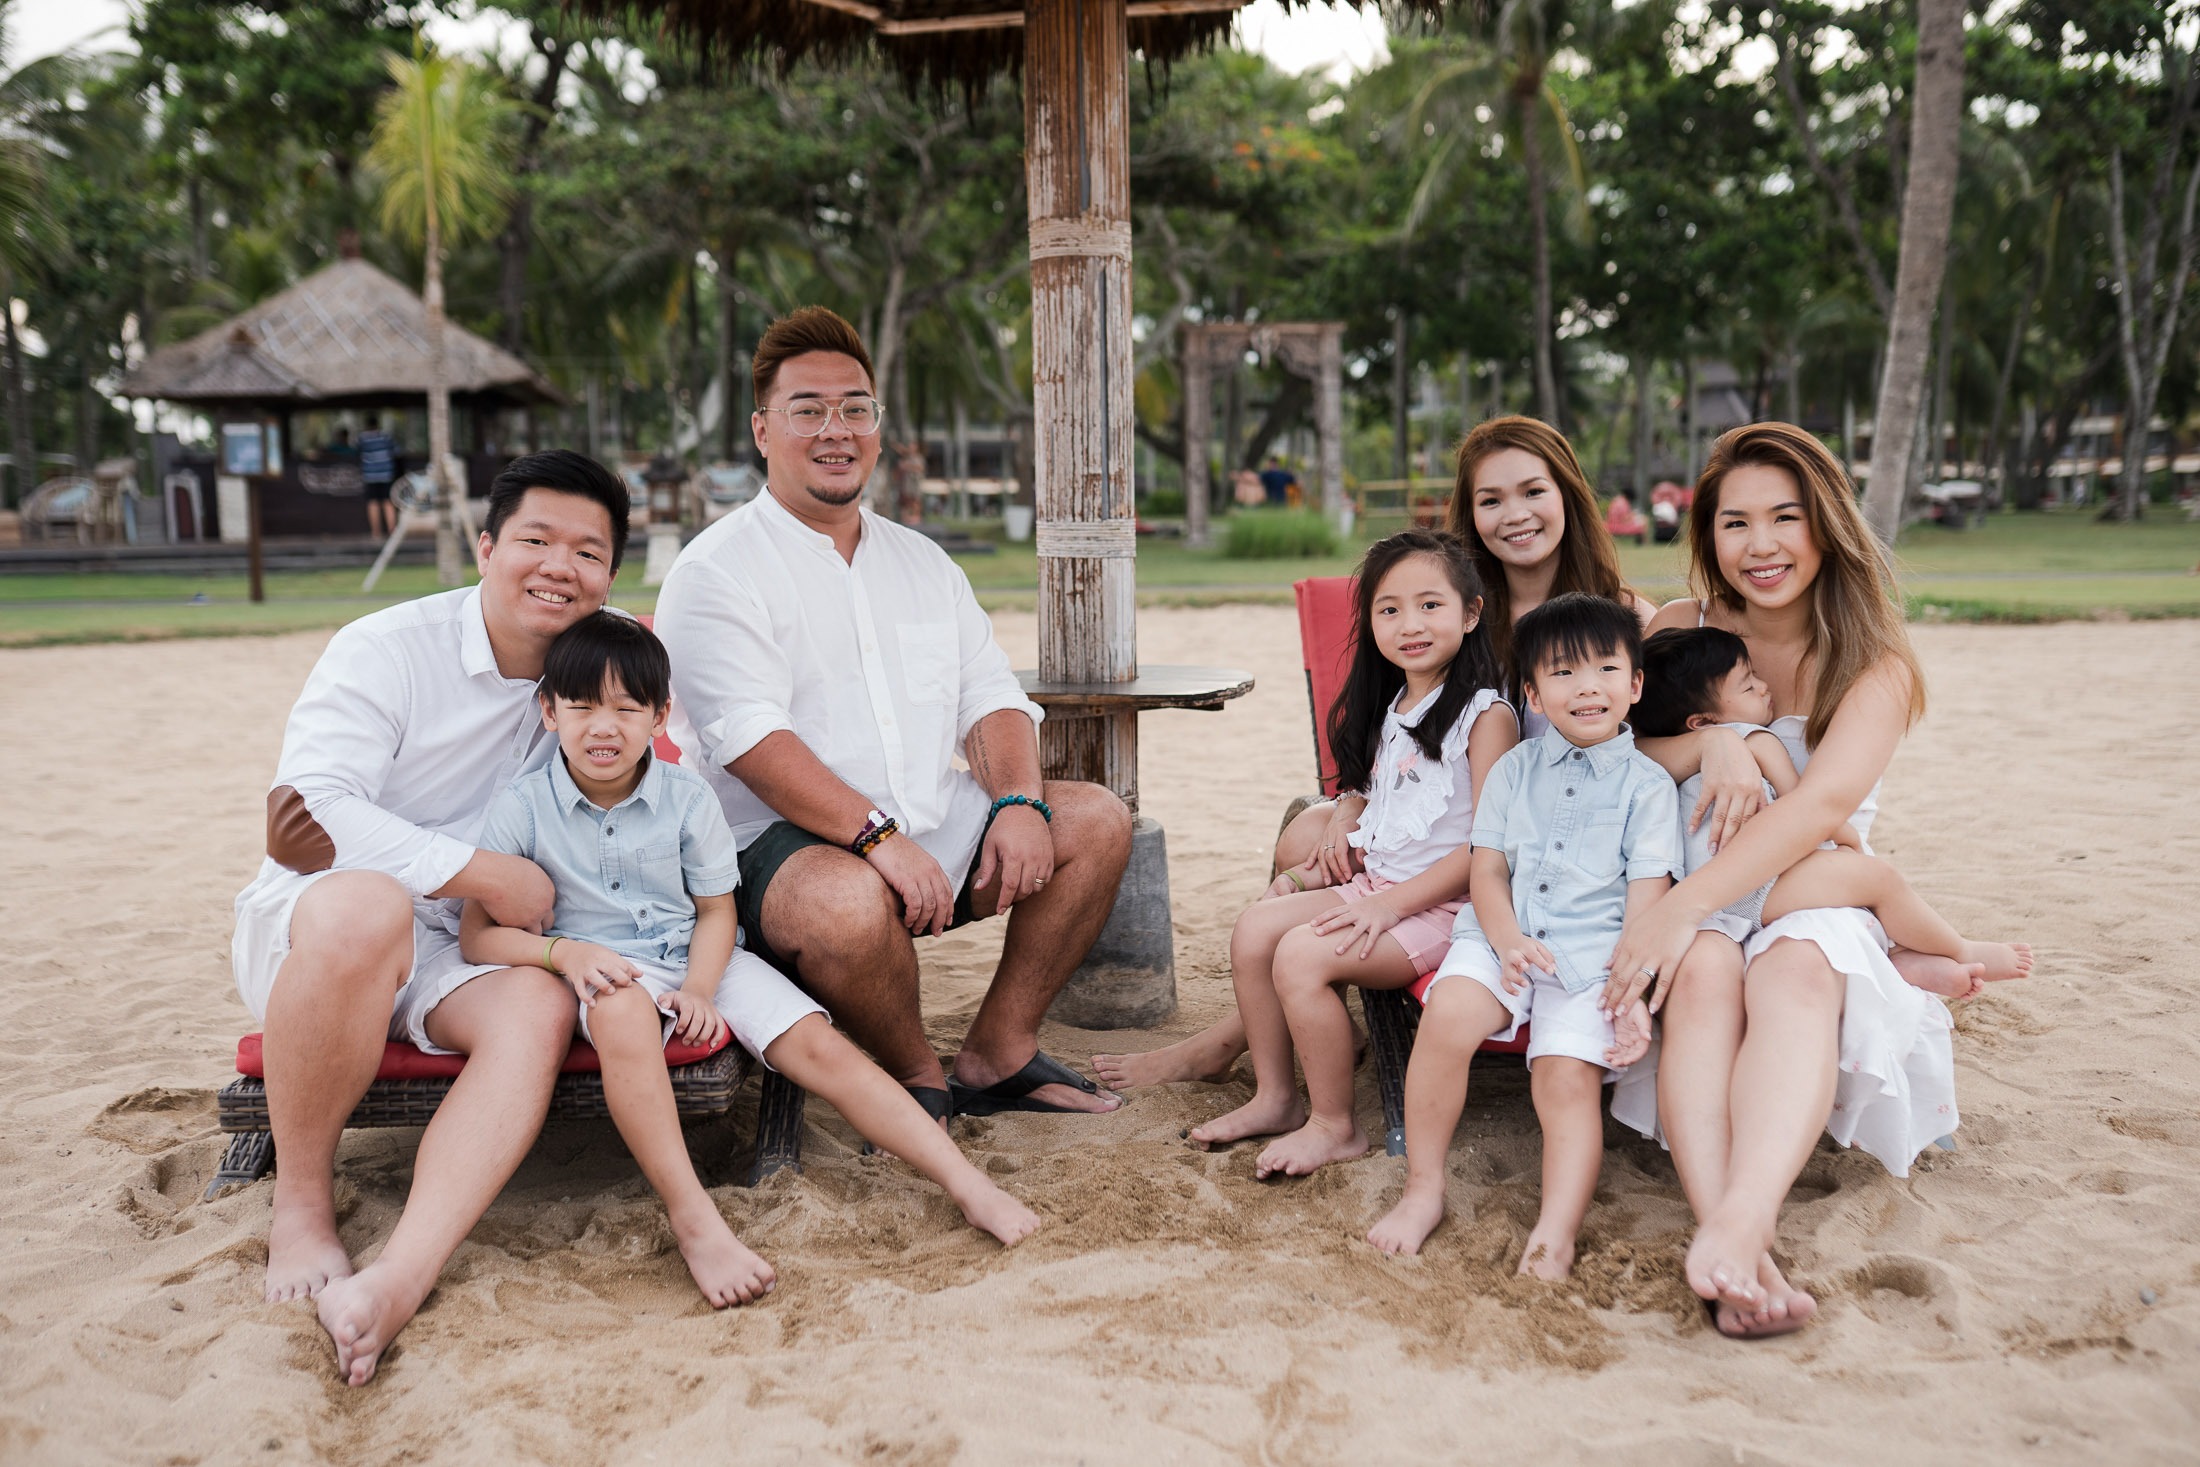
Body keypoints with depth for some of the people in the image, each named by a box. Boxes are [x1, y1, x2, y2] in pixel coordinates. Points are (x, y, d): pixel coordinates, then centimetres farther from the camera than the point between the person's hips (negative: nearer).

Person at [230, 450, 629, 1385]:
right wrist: (486, 875, -22)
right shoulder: (389, 649, -11)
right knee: (364, 906, -39)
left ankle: (399, 1278, -43)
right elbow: (313, 807, -21)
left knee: (539, 1008, -29)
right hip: (302, 924, -3)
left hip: (457, 948, 4)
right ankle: (301, 1200, -18)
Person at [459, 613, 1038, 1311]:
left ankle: (966, 1181, -15)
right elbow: (477, 935, -6)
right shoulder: (520, 809, -6)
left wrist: (699, 988, -15)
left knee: (817, 1043, -15)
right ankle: (693, 1220, -40)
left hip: (695, 958, 3)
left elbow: (715, 910, 4)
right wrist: (564, 951, -25)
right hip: (596, 970, -3)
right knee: (622, 1006, -40)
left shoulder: (687, 797, -1)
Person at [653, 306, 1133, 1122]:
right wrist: (878, 837, -29)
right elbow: (752, 739, -18)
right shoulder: (715, 572, -5)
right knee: (848, 902, -37)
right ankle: (916, 1081, -7)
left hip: (935, 826, 7)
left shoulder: (923, 564, 17)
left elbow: (990, 701, 11)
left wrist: (1018, 803, -10)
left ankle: (998, 1053, 3)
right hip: (785, 842, -7)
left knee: (1096, 819, -2)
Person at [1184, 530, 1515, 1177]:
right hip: (1375, 885, 8)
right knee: (1254, 927, -5)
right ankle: (1275, 1096, 8)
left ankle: (1334, 1125, -5)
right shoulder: (1390, 711, 14)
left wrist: (1389, 905, -21)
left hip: (1444, 904, -8)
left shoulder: (1486, 715, -12)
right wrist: (1319, 872, 8)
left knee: (1301, 955, -23)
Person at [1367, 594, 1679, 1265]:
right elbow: (1487, 869, 7)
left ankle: (1555, 1236, -22)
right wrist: (1508, 943, -13)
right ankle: (1422, 1190, -14)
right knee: (1447, 1015, -26)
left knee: (1569, 1078, -23)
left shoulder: (1648, 785, 6)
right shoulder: (1514, 769, 13)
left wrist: (1634, 990, -13)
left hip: (1592, 956, -1)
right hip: (1501, 938, 1)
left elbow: (1646, 899, 0)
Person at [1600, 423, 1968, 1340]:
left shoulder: (1875, 662, -1)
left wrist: (1685, 902, -31)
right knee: (1705, 972, -34)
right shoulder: (1680, 631, 8)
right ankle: (1740, 1262, -48)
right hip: (1691, 909, 1)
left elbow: (1825, 801, -19)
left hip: (1814, 902, -1)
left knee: (1794, 969, -36)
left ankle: (1737, 1227, -54)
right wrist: (1707, 735, -19)